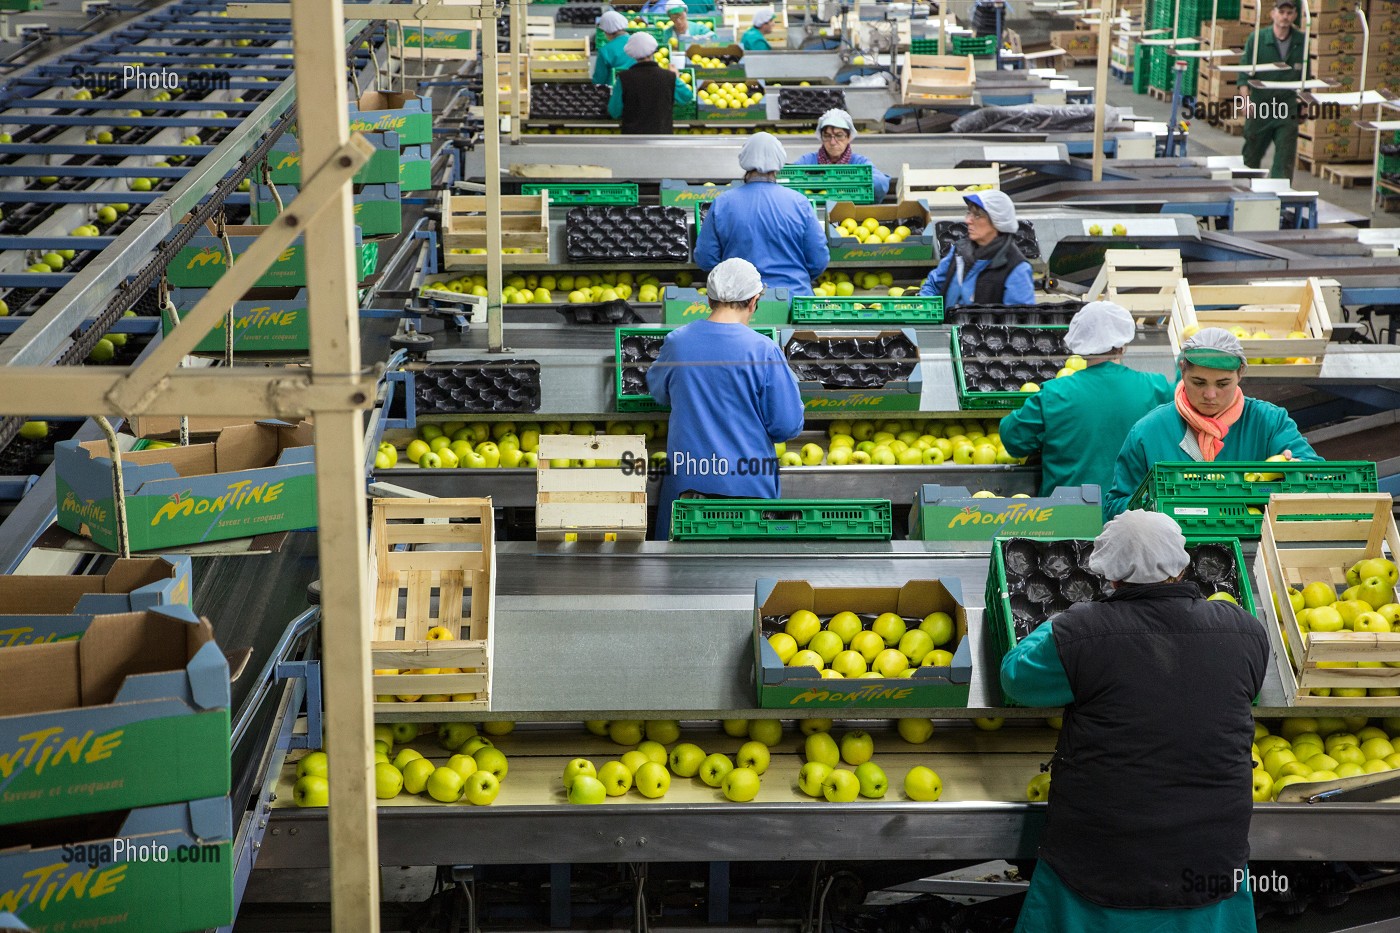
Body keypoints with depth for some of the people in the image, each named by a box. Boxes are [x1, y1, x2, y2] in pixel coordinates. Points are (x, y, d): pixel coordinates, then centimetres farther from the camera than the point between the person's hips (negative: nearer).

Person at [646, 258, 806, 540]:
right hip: (747, 482, -2)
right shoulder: (763, 350, -11)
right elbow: (788, 426, -8)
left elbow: (658, 391, 19)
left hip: (688, 478, 3)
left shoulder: (676, 342, -2)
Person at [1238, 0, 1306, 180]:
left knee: (1285, 158, -4)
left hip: (1288, 110, 1)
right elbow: (1244, 72, -6)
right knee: (1251, 155, 11)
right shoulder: (1257, 39, -4)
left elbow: (1304, 75, 11)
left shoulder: (1301, 42, 2)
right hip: (1260, 106, -1)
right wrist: (1246, 99, -18)